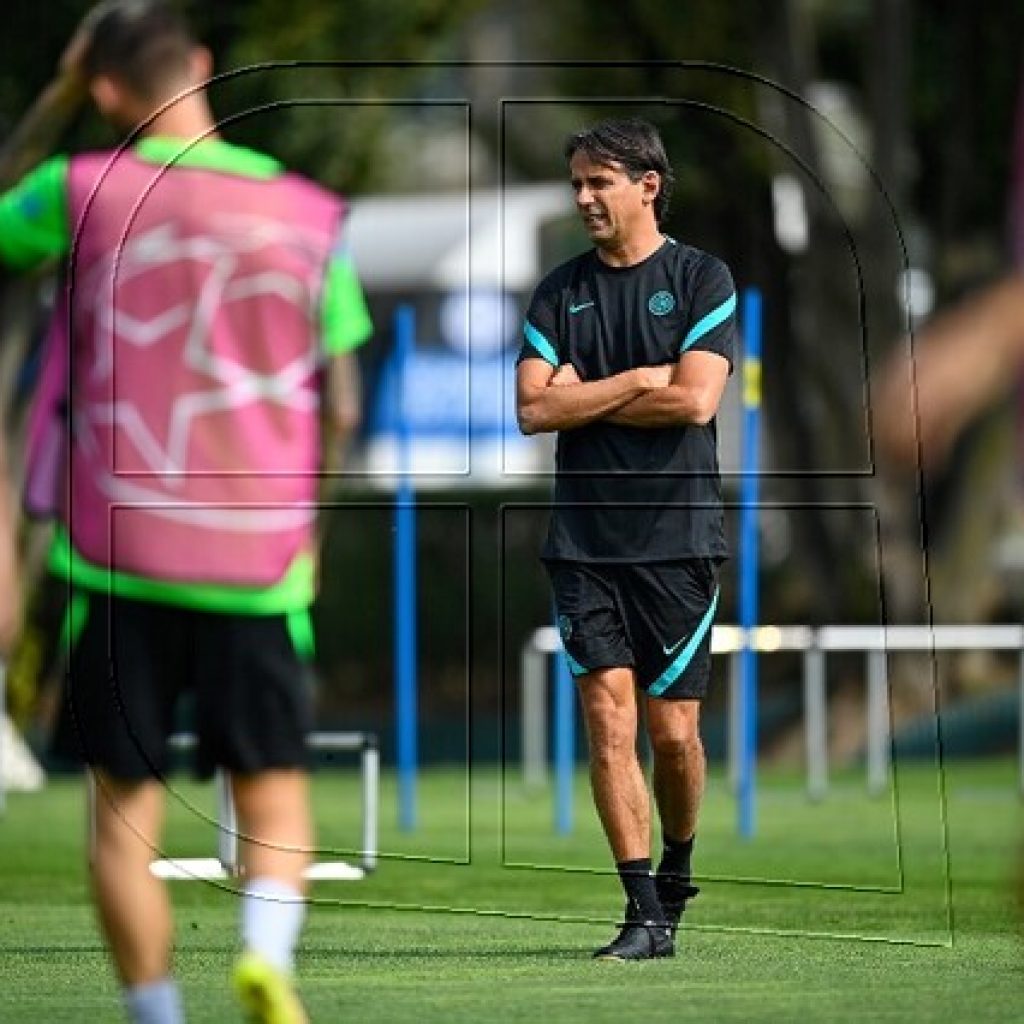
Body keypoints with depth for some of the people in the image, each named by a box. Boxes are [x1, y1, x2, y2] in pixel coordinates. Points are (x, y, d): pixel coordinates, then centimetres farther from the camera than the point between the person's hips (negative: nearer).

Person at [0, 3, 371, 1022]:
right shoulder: (309, 213, 4)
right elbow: (340, 404, 7)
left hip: (117, 552, -1)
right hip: (260, 557, 1)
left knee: (124, 813, 7)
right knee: (273, 795, 10)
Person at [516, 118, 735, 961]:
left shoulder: (702, 280, 1)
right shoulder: (560, 292, 11)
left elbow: (695, 399, -11)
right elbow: (534, 409, 0)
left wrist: (586, 398, -4)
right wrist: (637, 381, -7)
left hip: (677, 536, -3)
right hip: (585, 539, 3)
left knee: (673, 730, 1)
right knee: (608, 717, -6)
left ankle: (676, 871, 27)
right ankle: (645, 914, -4)